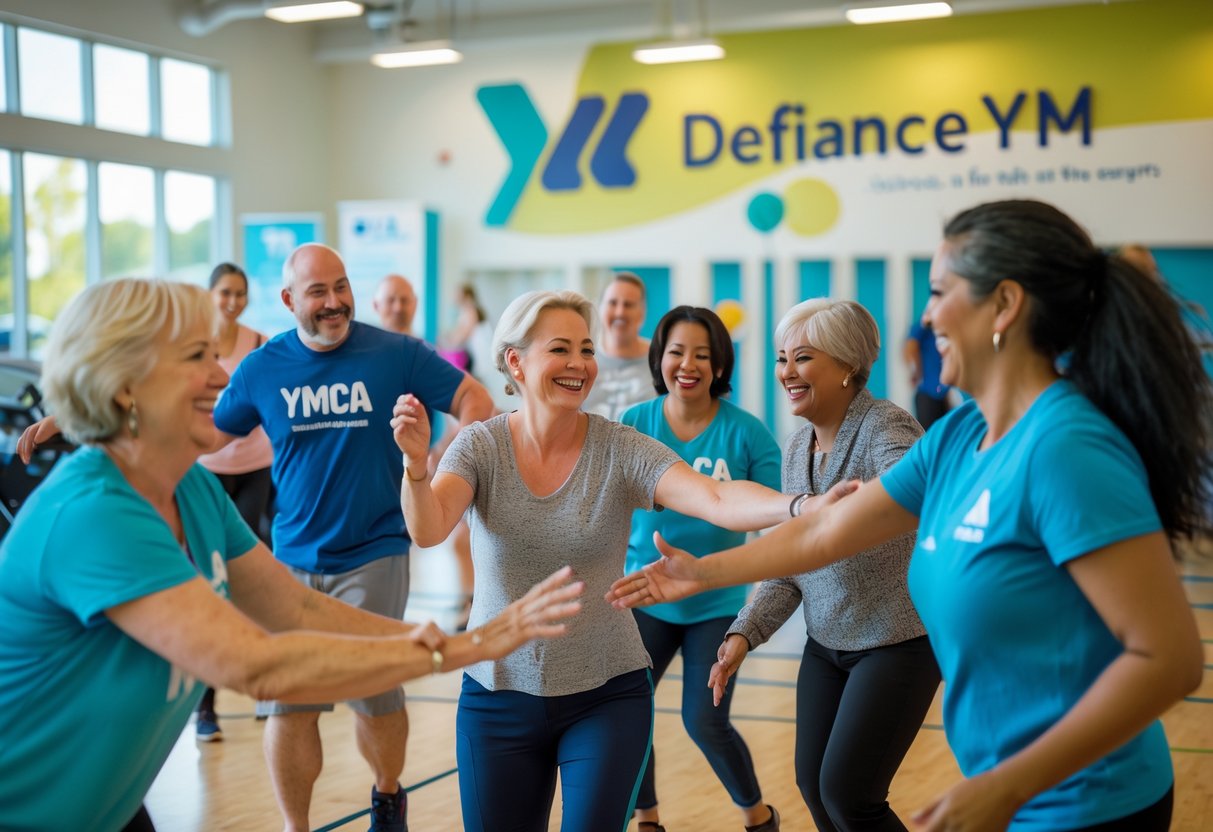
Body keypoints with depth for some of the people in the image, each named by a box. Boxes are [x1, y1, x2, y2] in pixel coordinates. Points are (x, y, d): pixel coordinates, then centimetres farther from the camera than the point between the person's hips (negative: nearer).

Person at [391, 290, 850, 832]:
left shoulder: (622, 451, -10)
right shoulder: (480, 448, -8)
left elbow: (719, 501, -23)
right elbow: (428, 530, -22)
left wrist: (804, 506, -40)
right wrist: (416, 463, -42)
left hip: (606, 696, -1)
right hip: (498, 698, 1)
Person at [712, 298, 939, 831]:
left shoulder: (884, 426, -17)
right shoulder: (797, 449, 5)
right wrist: (745, 633, -1)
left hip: (898, 643, -7)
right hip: (825, 644, 7)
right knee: (812, 785, 11)